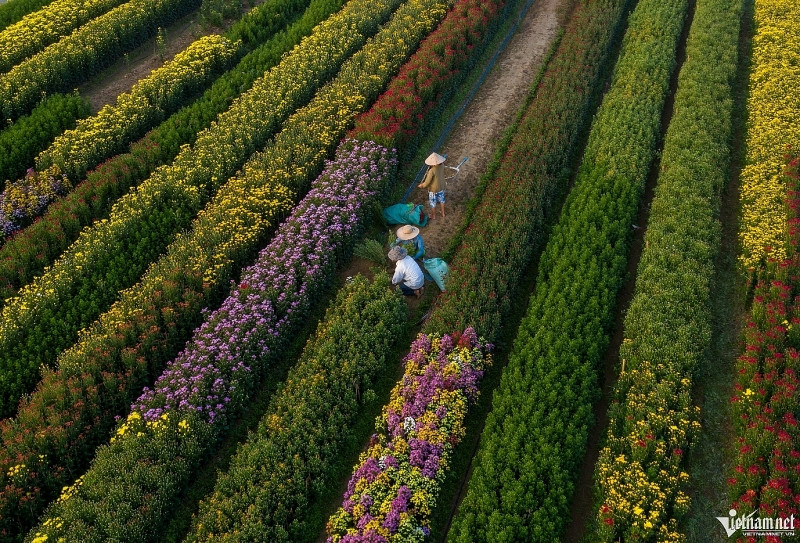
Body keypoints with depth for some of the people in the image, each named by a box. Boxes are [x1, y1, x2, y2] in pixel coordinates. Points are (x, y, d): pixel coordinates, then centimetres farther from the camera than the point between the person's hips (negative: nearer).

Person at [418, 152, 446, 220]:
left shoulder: (432, 171, -34)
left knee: (433, 203, 18)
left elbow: (427, 182, -25)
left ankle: (433, 216, 37)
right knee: (441, 200, 26)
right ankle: (443, 213, 44)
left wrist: (422, 185, -8)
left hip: (433, 190, -5)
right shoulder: (442, 166, -17)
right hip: (441, 188, 5)